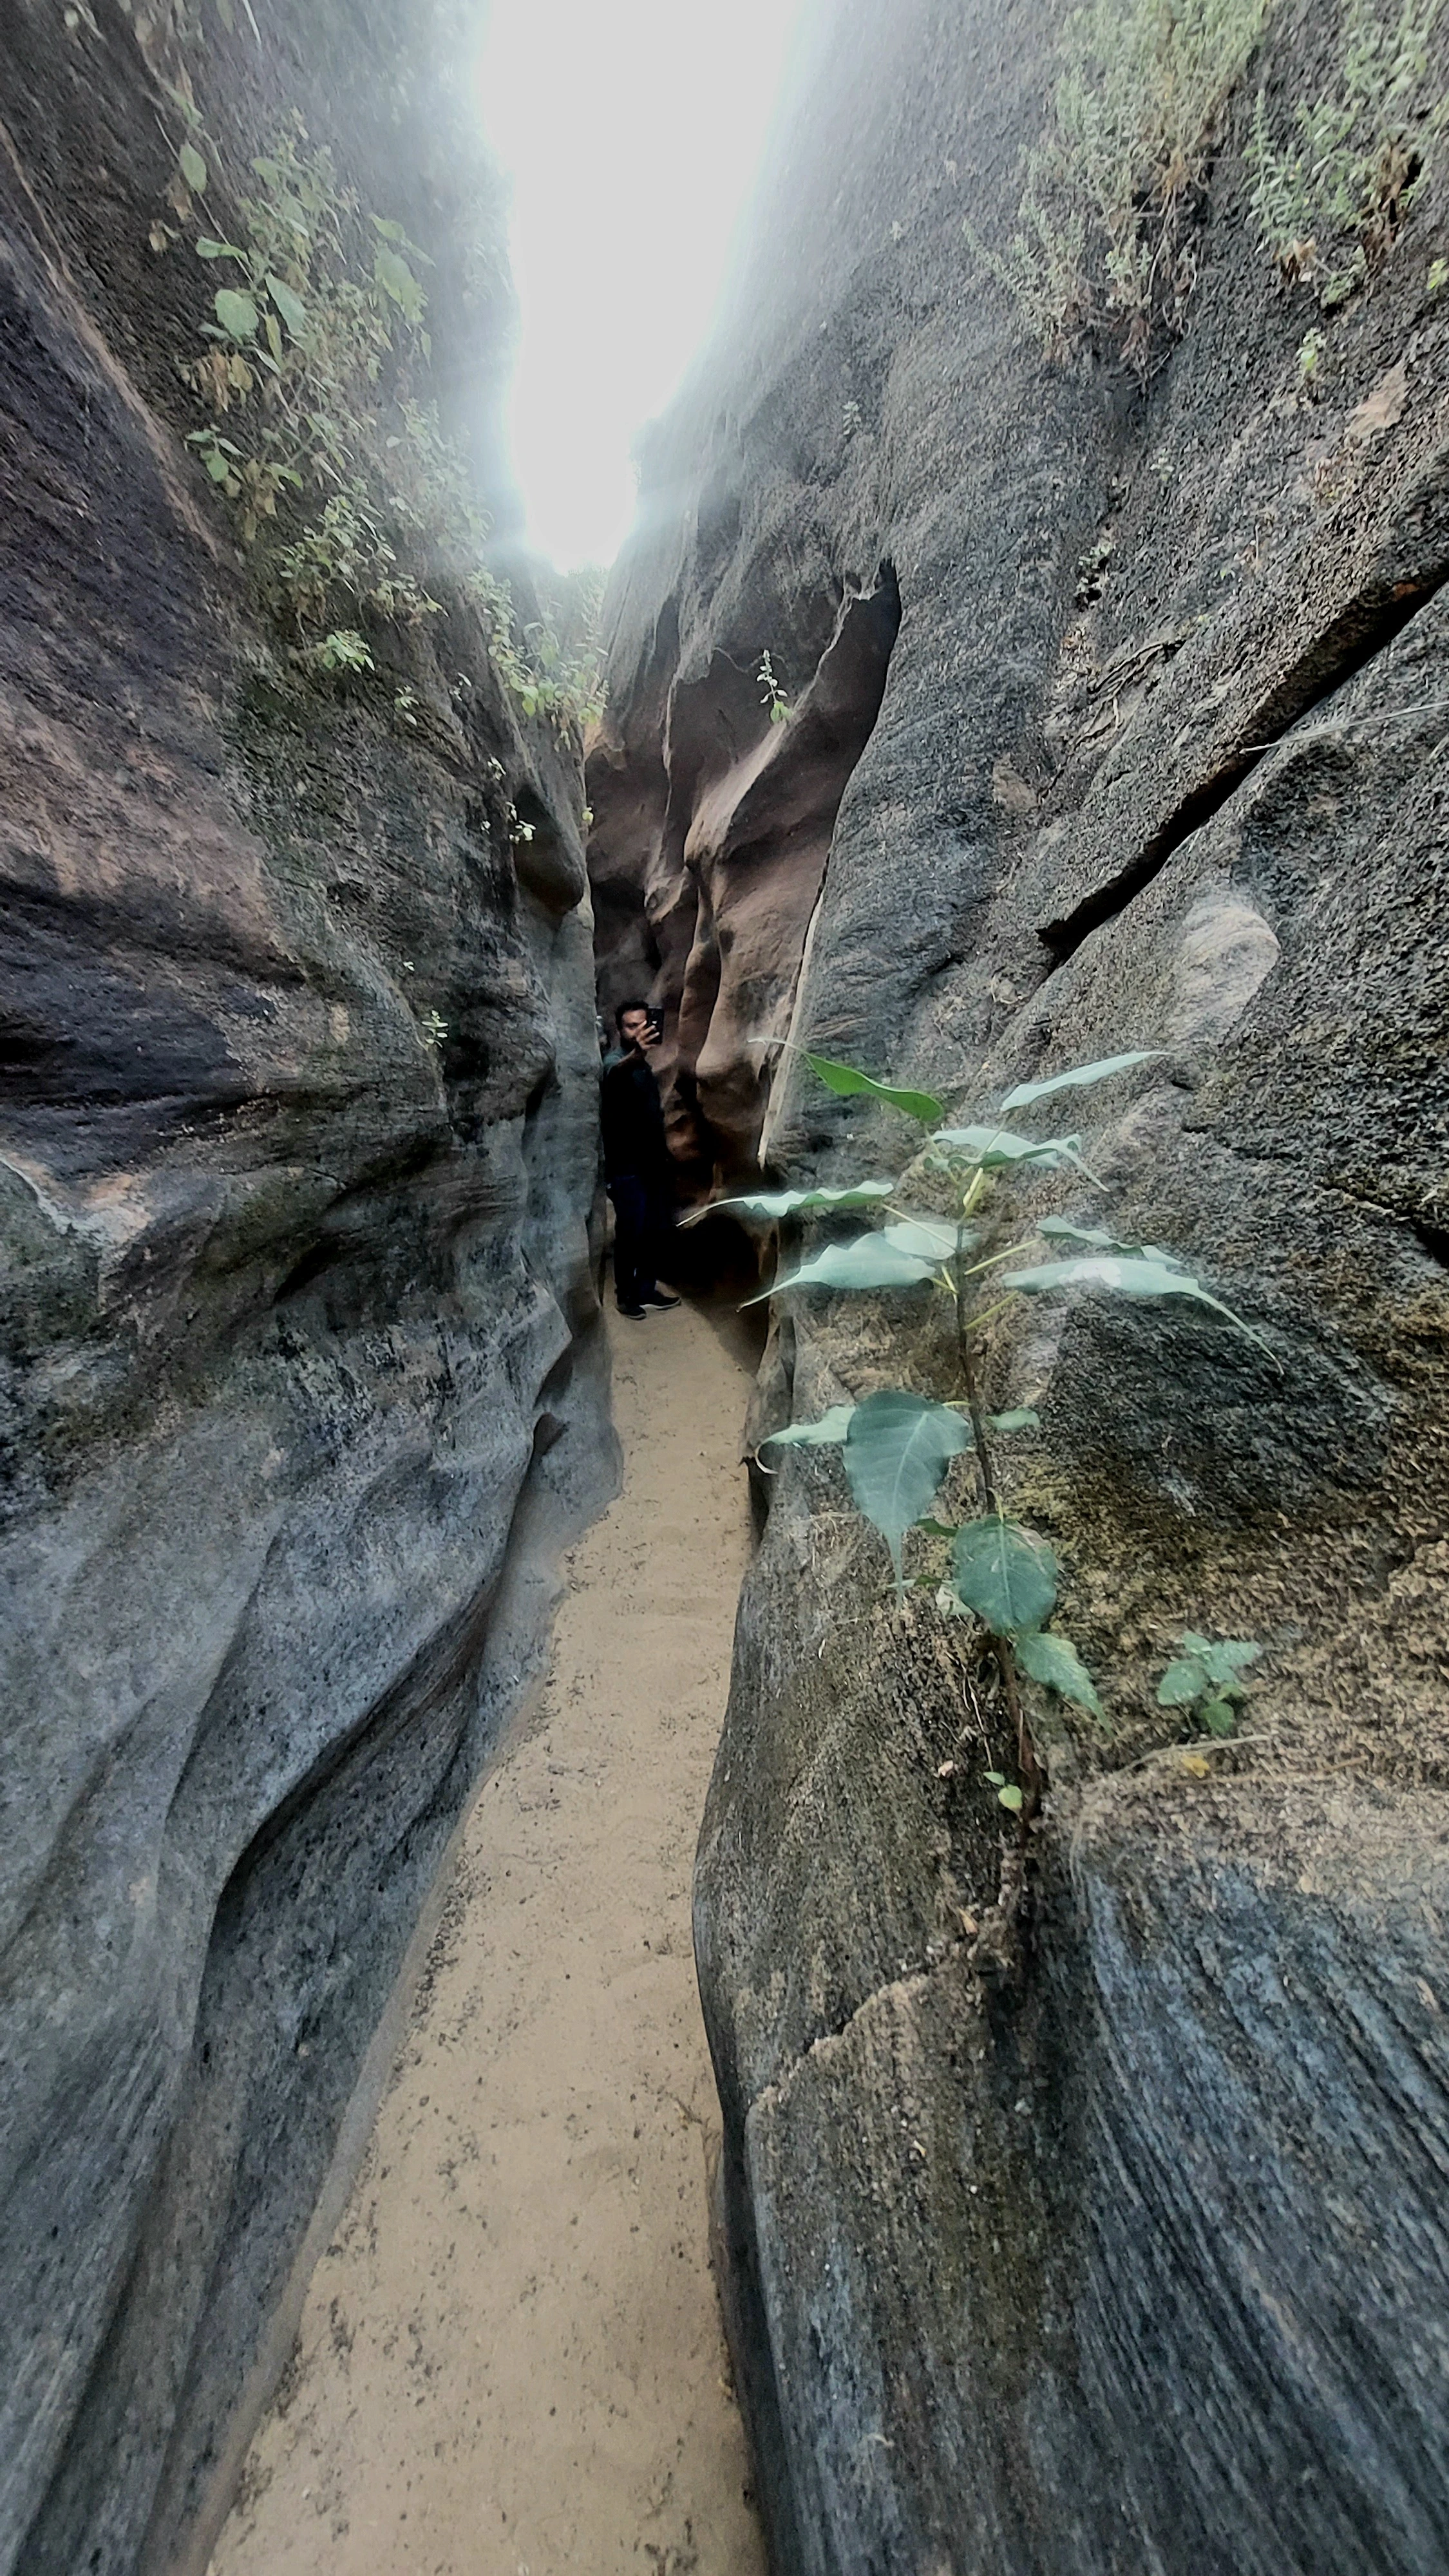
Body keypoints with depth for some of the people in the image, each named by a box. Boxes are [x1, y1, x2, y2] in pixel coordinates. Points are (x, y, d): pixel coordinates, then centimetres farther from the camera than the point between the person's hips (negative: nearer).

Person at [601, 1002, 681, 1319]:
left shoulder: (645, 1065, 16)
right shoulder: (616, 1063, -9)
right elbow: (616, 1071, -37)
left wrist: (665, 1150, 18)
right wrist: (636, 1054, -58)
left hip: (654, 1159, 8)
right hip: (626, 1165, -8)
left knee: (655, 1229, 10)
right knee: (631, 1231, -5)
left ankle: (646, 1288, 22)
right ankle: (626, 1294, 9)